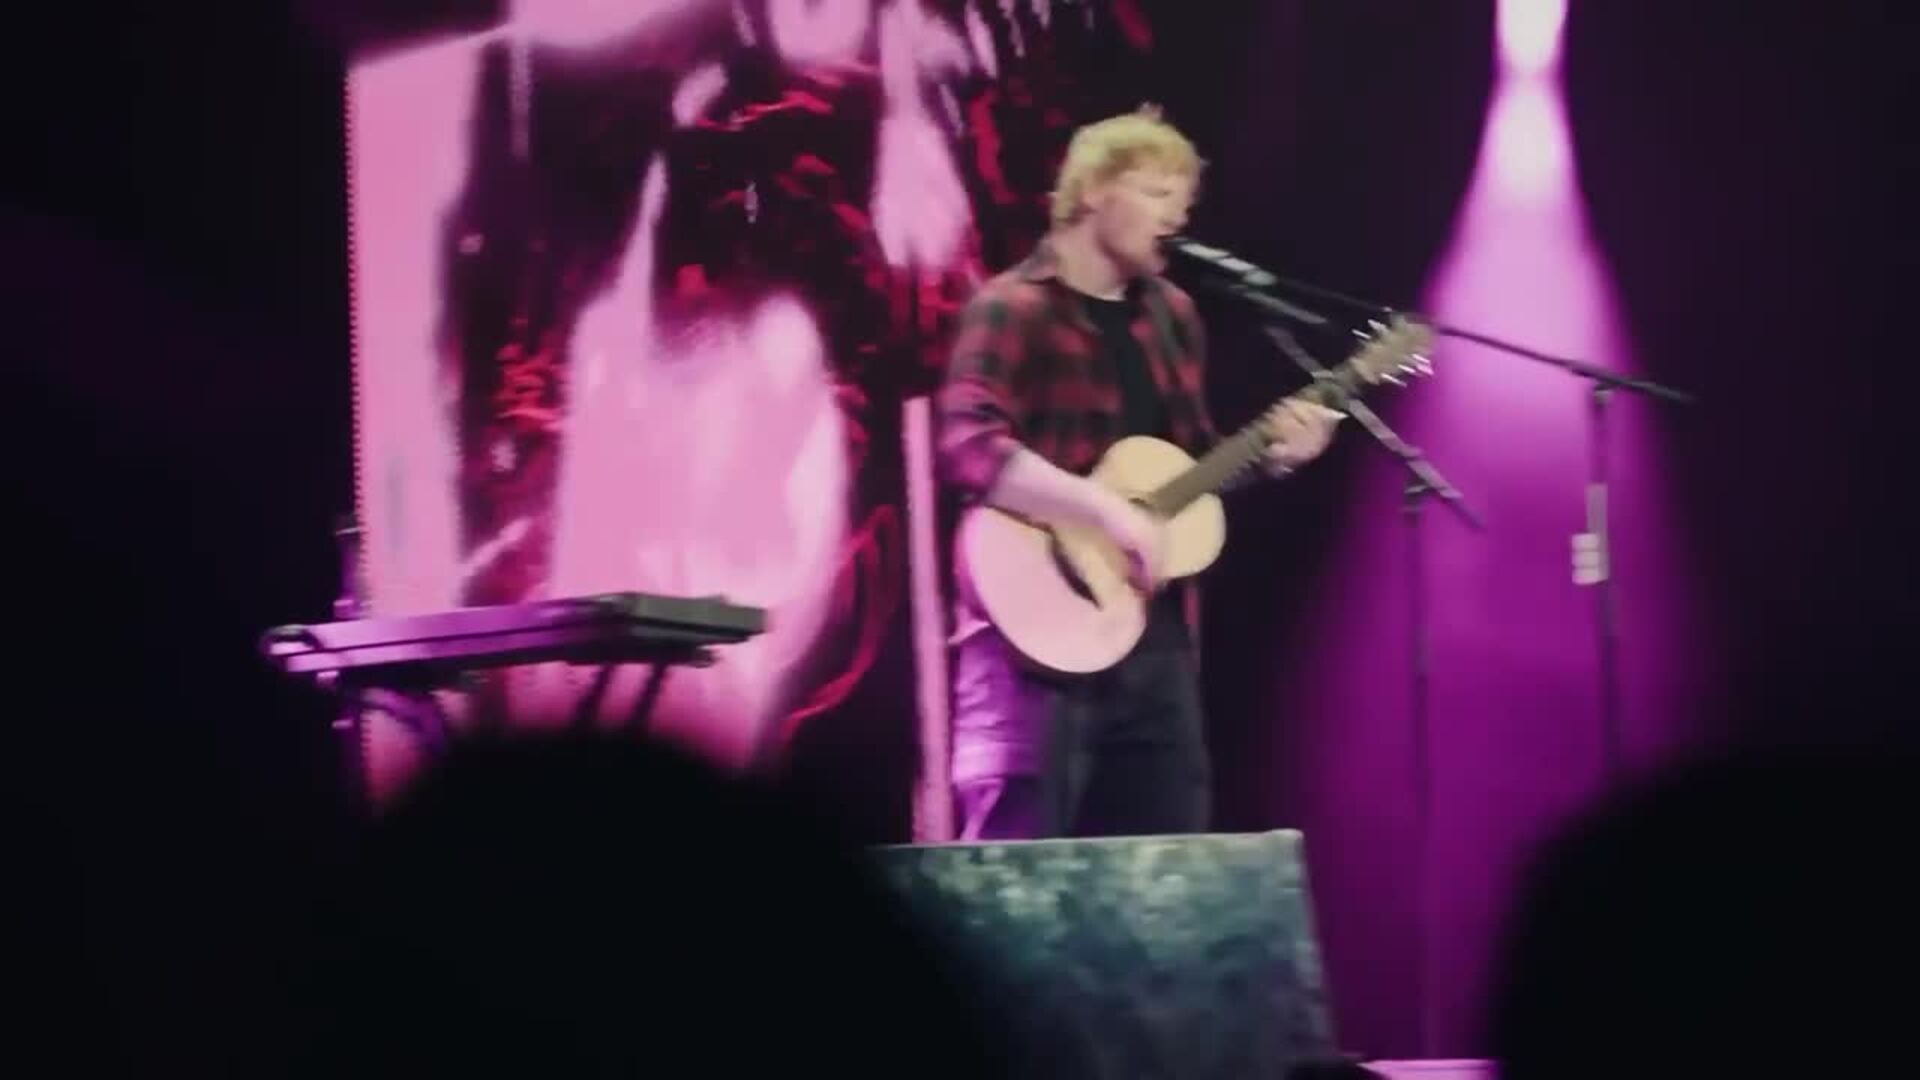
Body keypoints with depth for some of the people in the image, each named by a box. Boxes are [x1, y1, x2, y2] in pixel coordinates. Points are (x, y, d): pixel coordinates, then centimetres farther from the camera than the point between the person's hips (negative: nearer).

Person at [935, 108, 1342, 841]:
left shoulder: (1171, 317, 15)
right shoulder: (1015, 309, -9)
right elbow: (967, 449, -24)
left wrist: (1270, 456, 5)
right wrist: (1107, 511, -27)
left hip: (1155, 635, 8)